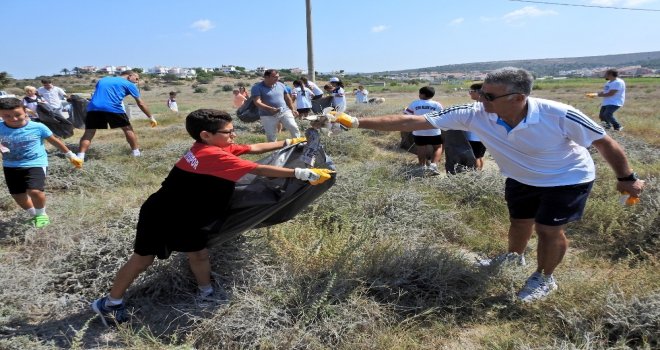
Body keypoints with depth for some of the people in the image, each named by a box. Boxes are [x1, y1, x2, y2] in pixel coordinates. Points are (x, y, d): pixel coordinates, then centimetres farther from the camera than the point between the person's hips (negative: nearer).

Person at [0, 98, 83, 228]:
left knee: (35, 191, -22)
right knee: (18, 195, 12)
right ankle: (33, 215, 40)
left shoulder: (38, 127, -10)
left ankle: (41, 214, 9)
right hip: (11, 166, 4)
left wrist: (70, 155, 12)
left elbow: (55, 141, 4)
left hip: (35, 164, -4)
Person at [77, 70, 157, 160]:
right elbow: (140, 103, 15)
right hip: (113, 108, -4)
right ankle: (136, 152, 18)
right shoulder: (129, 84, 15)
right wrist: (151, 117, 21)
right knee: (128, 129, 14)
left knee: (88, 133, 6)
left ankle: (80, 156, -5)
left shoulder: (102, 80, 32)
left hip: (93, 107, 4)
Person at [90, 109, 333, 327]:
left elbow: (253, 148, 4)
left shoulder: (212, 147, -4)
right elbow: (260, 170, -34)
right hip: (161, 216, -8)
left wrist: (288, 142, 5)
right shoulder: (213, 155, -32)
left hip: (184, 218, 8)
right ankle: (110, 303, 26)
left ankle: (206, 294, 33)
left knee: (199, 254, 12)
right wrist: (303, 173, -32)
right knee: (144, 258, 7)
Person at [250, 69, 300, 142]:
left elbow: (287, 98, 19)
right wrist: (269, 108, -32)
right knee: (271, 136, 1)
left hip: (285, 111, 3)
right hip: (268, 116, -3)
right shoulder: (257, 87, -6)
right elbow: (257, 102, -18)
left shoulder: (280, 85, 9)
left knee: (293, 127, -12)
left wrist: (292, 109, 14)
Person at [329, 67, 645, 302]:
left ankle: (544, 279, 27)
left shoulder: (559, 116, -38)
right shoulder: (474, 115, -32)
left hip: (567, 179, -3)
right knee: (519, 223, 19)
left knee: (548, 230, -2)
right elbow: (413, 121, -35)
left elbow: (604, 142, -19)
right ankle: (514, 257, 51)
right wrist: (359, 123, -40)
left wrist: (626, 178, -9)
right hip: (521, 179, 4)